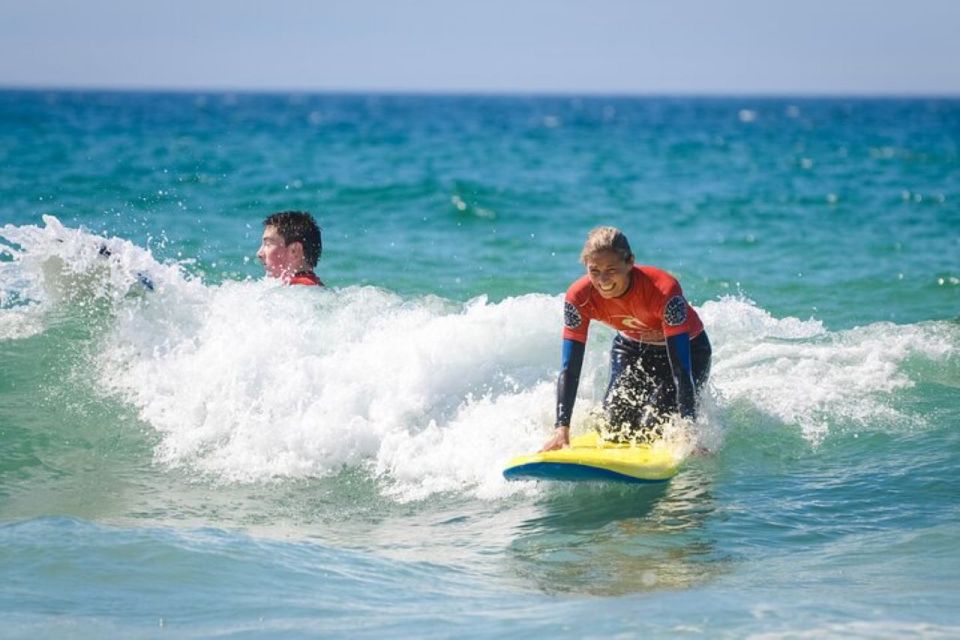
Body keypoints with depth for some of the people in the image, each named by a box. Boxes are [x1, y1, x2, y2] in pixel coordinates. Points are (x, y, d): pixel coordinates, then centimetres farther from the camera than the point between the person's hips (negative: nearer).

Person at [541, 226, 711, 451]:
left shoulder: (663, 289, -38)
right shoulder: (579, 297, -27)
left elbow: (681, 368, -38)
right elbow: (570, 369, -24)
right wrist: (562, 429, -33)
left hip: (688, 348, -4)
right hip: (631, 348, 4)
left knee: (653, 429, -18)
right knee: (615, 427, -11)